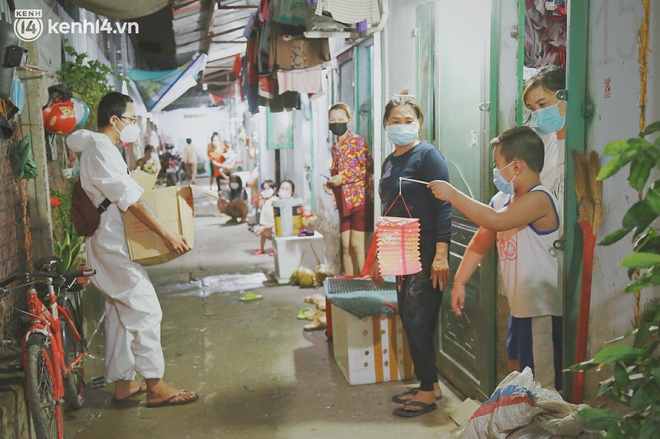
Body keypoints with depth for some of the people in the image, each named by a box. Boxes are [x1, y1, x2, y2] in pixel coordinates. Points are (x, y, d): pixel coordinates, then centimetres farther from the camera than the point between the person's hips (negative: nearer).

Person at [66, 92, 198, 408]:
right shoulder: (101, 149, -14)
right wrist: (166, 233, -24)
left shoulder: (93, 144, 16)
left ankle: (122, 383, 19)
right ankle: (155, 386, -4)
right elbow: (129, 199, -21)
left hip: (108, 241, 11)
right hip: (114, 242, -11)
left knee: (120, 312, 12)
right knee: (145, 310, -9)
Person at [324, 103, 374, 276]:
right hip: (343, 201, 7)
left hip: (359, 199, -7)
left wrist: (343, 177, -16)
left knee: (357, 245, -6)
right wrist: (330, 184, 6)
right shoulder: (335, 147, 16)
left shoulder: (357, 141, -6)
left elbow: (368, 169, -13)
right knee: (346, 246, 8)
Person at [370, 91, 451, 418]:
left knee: (417, 322, -4)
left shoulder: (428, 155, -9)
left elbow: (443, 206, -16)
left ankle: (428, 393, 12)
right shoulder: (389, 162, 14)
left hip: (427, 254, -8)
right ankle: (430, 386, 26)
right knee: (409, 320, 12)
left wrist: (441, 255, -23)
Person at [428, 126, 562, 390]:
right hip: (519, 306, 9)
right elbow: (480, 243, 12)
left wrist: (452, 194, -27)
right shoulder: (502, 199, 7)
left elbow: (496, 221, -35)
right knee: (516, 369, 23)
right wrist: (459, 281, 7)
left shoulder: (539, 199, -20)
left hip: (543, 309, -9)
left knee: (543, 385, -2)